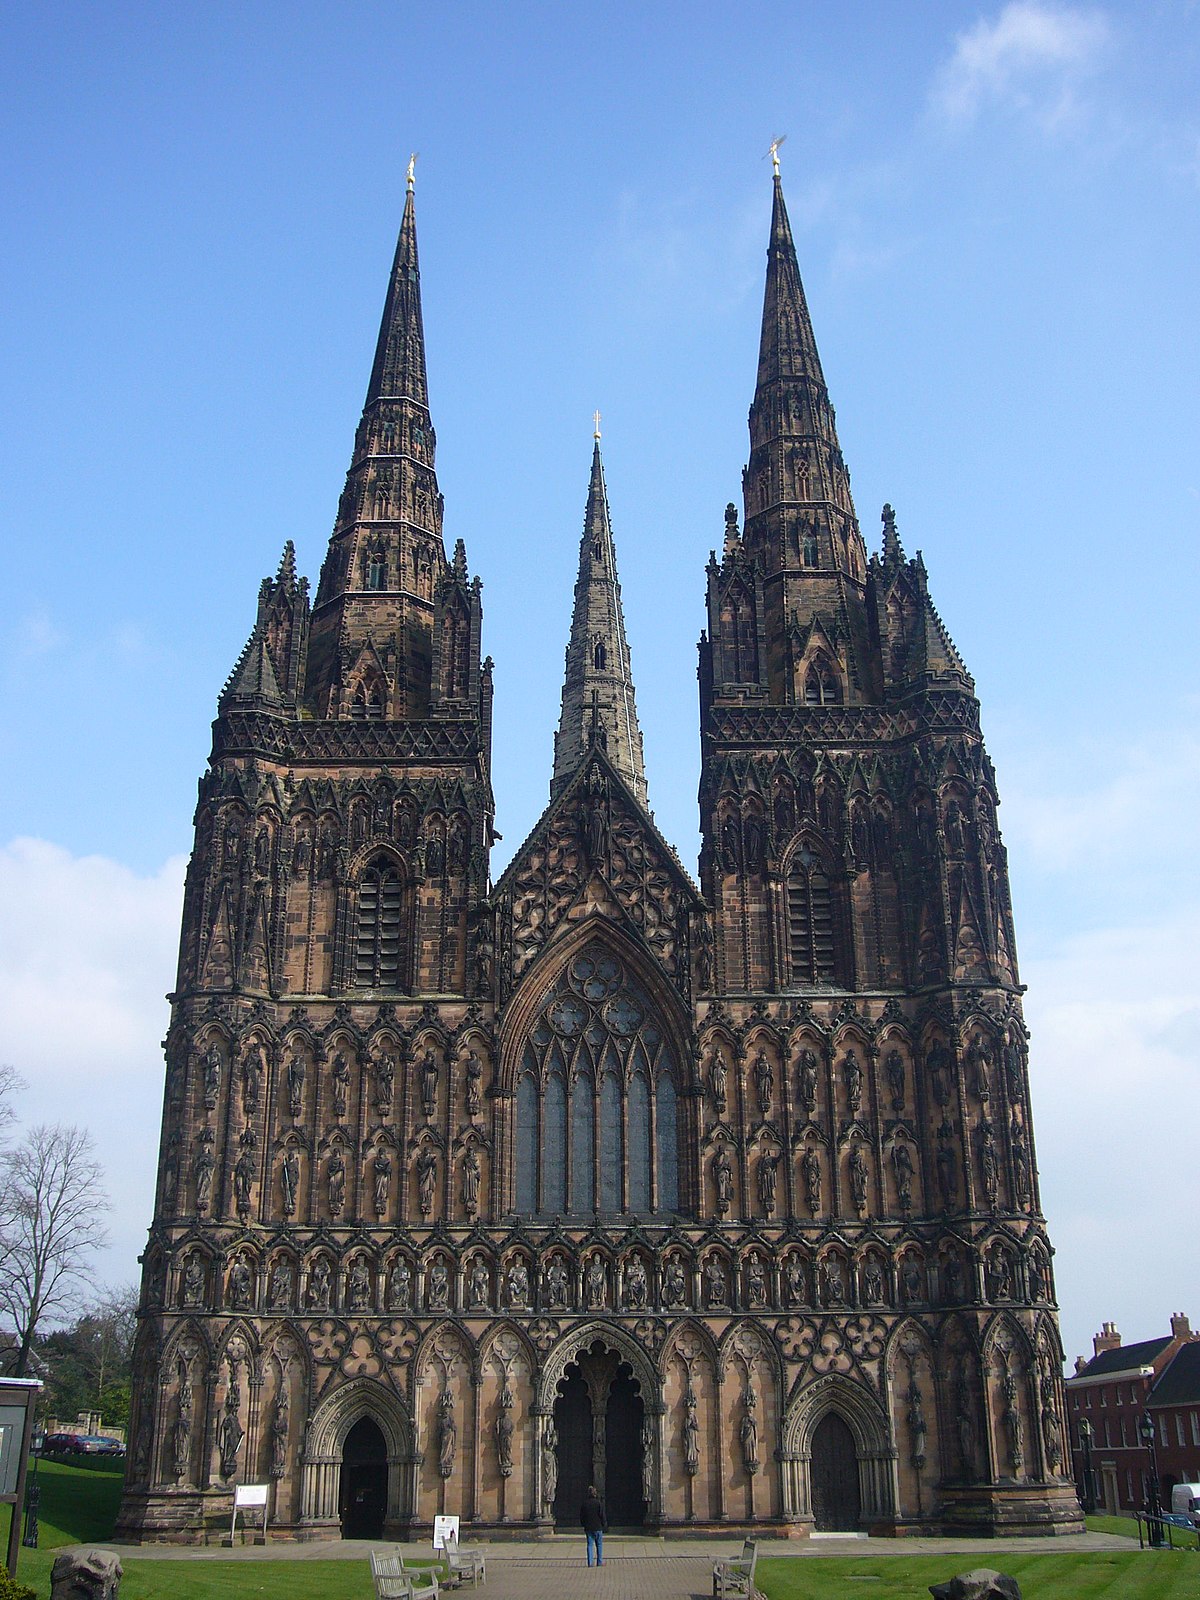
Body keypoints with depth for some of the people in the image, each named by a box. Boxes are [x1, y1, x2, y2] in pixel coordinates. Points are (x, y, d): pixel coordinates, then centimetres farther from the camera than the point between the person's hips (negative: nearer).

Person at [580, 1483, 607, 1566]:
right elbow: (602, 1515, -8)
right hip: (598, 1527, -2)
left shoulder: (584, 1504, 1)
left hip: (588, 1528, 2)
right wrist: (604, 1524, 6)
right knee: (599, 1545, 9)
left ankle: (590, 1562, 2)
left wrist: (583, 1525, 18)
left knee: (590, 1544, 7)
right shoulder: (598, 1503, -9)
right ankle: (599, 1562, 9)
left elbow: (581, 1516, 7)